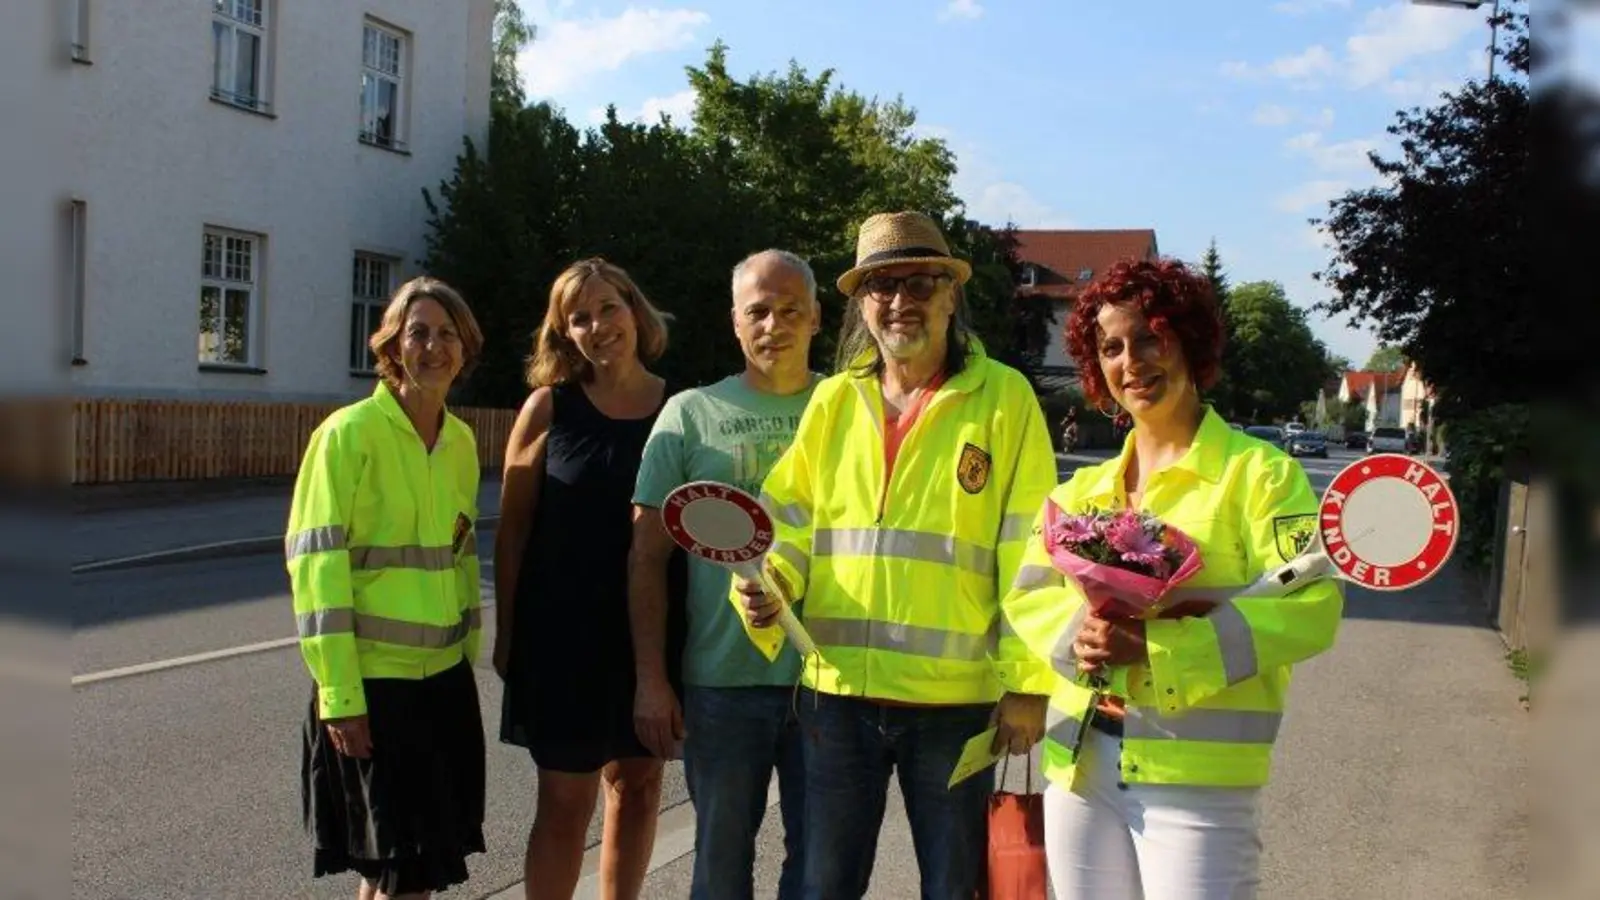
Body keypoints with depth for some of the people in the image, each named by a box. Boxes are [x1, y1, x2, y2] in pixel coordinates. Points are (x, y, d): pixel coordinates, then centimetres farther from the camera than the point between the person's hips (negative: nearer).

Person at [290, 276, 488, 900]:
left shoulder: (462, 440, 7)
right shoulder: (350, 431, -12)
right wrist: (338, 692, -18)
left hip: (446, 675, 6)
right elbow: (314, 562, -15)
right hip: (372, 678, -6)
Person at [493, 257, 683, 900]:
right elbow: (512, 527, 0)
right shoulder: (550, 406, -2)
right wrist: (506, 630, -1)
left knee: (637, 785, 12)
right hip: (562, 629, -2)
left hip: (649, 629, 2)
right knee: (566, 799, 4)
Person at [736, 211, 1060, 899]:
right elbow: (790, 521, 9)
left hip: (953, 698, -3)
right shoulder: (832, 401, 6)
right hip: (837, 689, 3)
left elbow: (1029, 553, -6)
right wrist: (766, 585, -11)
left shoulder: (1004, 398, -4)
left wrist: (1027, 682, -8)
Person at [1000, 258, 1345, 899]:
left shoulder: (1257, 471, -4)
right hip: (1078, 768, 5)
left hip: (1198, 778, -5)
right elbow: (1025, 595, 11)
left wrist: (1156, 644, -21)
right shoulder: (1085, 488, 13)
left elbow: (1312, 606, -14)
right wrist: (1078, 631, -12)